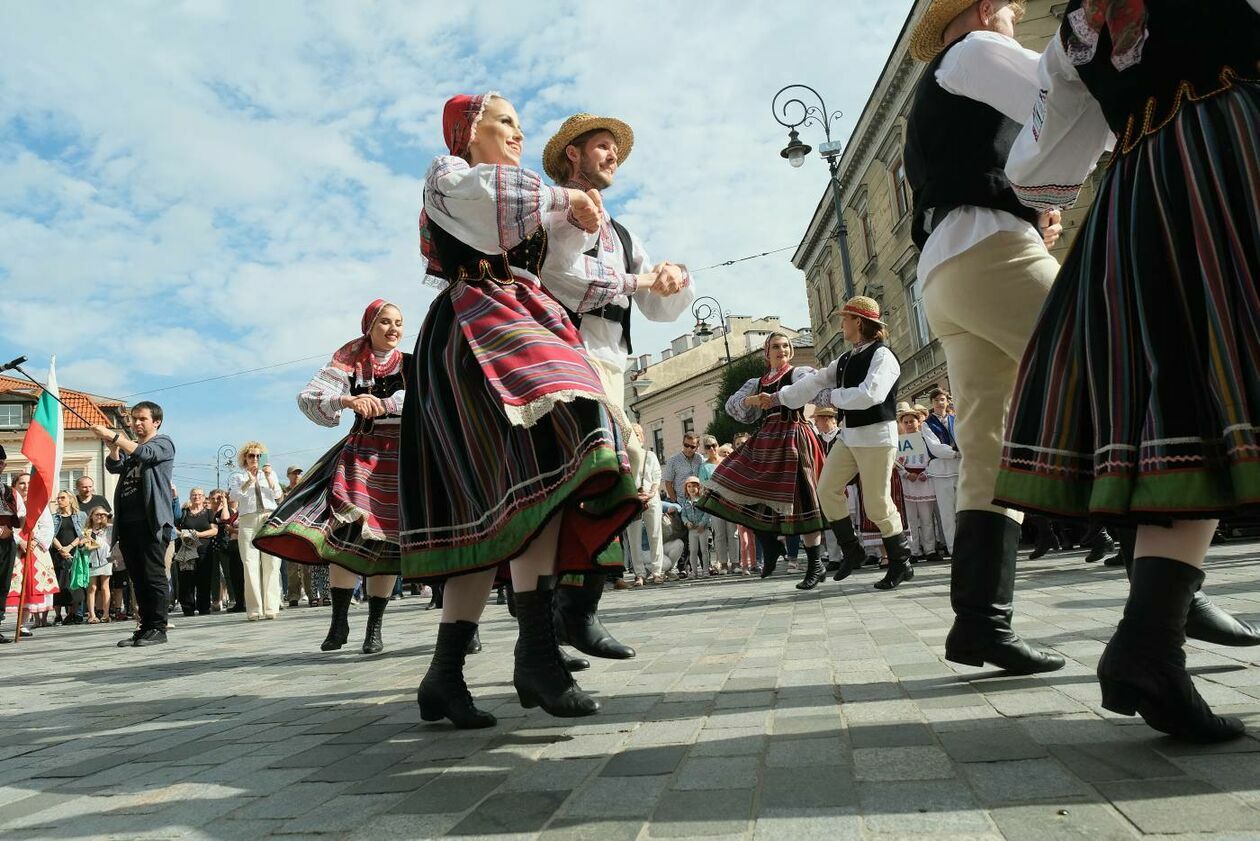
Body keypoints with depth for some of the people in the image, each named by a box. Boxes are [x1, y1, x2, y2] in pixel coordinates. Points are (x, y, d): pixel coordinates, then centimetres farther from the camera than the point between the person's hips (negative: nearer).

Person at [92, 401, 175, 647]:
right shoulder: (127, 448, 24)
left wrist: (113, 436, -23)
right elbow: (114, 466, 5)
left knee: (153, 576, -7)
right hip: (127, 522, 7)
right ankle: (145, 627, 13)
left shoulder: (163, 444, 5)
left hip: (152, 521, -6)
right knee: (137, 578, 8)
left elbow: (144, 454, -16)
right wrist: (113, 448, -14)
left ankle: (158, 628, -3)